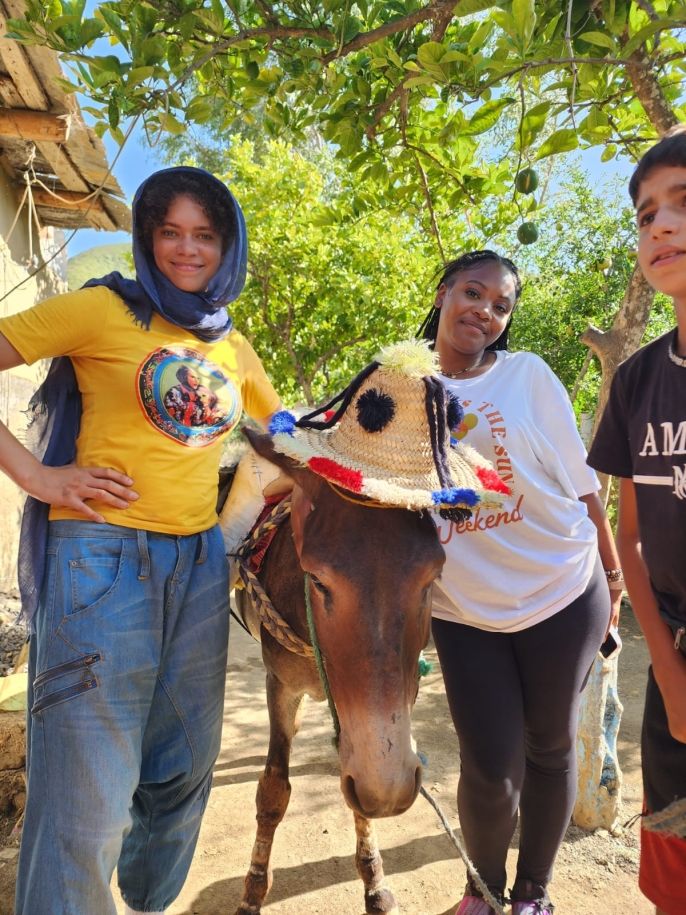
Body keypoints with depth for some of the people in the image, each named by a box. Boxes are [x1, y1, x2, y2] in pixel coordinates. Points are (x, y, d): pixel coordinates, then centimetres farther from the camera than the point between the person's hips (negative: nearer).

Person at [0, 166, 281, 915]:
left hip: (199, 564, 6)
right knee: (87, 794, 0)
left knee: (184, 768, 18)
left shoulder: (233, 347, 14)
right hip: (103, 556, -6)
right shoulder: (102, 308, -3)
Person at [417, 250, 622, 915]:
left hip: (563, 594, 1)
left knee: (551, 748, 14)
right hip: (463, 610, 0)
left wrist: (612, 574, 8)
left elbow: (580, 482, 2)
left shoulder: (527, 375, -3)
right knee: (491, 769, 2)